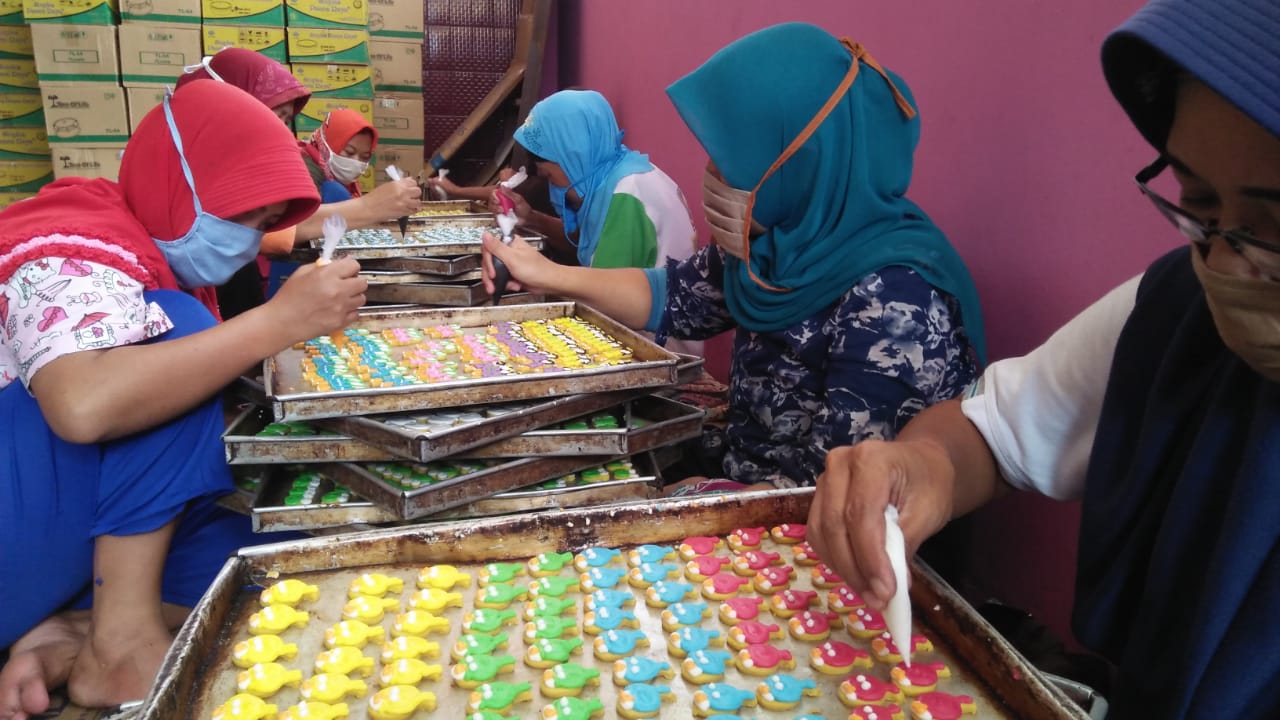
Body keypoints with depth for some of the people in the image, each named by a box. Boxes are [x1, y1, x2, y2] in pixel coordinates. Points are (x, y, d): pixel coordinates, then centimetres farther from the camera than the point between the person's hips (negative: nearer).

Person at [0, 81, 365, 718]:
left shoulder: (164, 253, 9)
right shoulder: (75, 256, -20)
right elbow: (84, 406, -41)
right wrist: (280, 320, -36)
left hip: (86, 534, 9)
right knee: (179, 329, -26)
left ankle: (75, 635, -12)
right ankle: (120, 641, -23)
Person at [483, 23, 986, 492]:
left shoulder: (894, 307, -30)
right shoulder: (786, 237, -5)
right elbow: (673, 299, 10)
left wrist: (698, 498, -17)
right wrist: (549, 276, 4)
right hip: (737, 485, 7)